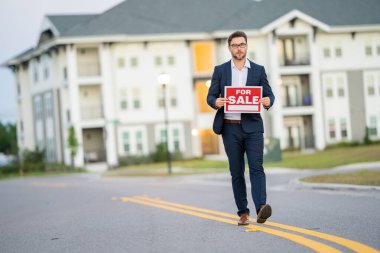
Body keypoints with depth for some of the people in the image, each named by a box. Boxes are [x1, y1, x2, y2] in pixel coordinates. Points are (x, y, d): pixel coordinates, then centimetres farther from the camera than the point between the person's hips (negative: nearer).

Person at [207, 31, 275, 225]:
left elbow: (269, 95, 8)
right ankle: (243, 213, 10)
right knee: (236, 172, 4)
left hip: (253, 127, -1)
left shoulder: (258, 70, 9)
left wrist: (268, 101, -16)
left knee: (256, 167, -15)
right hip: (230, 128, 1)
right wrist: (216, 102, -17)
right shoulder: (220, 70, 9)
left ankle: (261, 209, -25)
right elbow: (210, 96, 7)